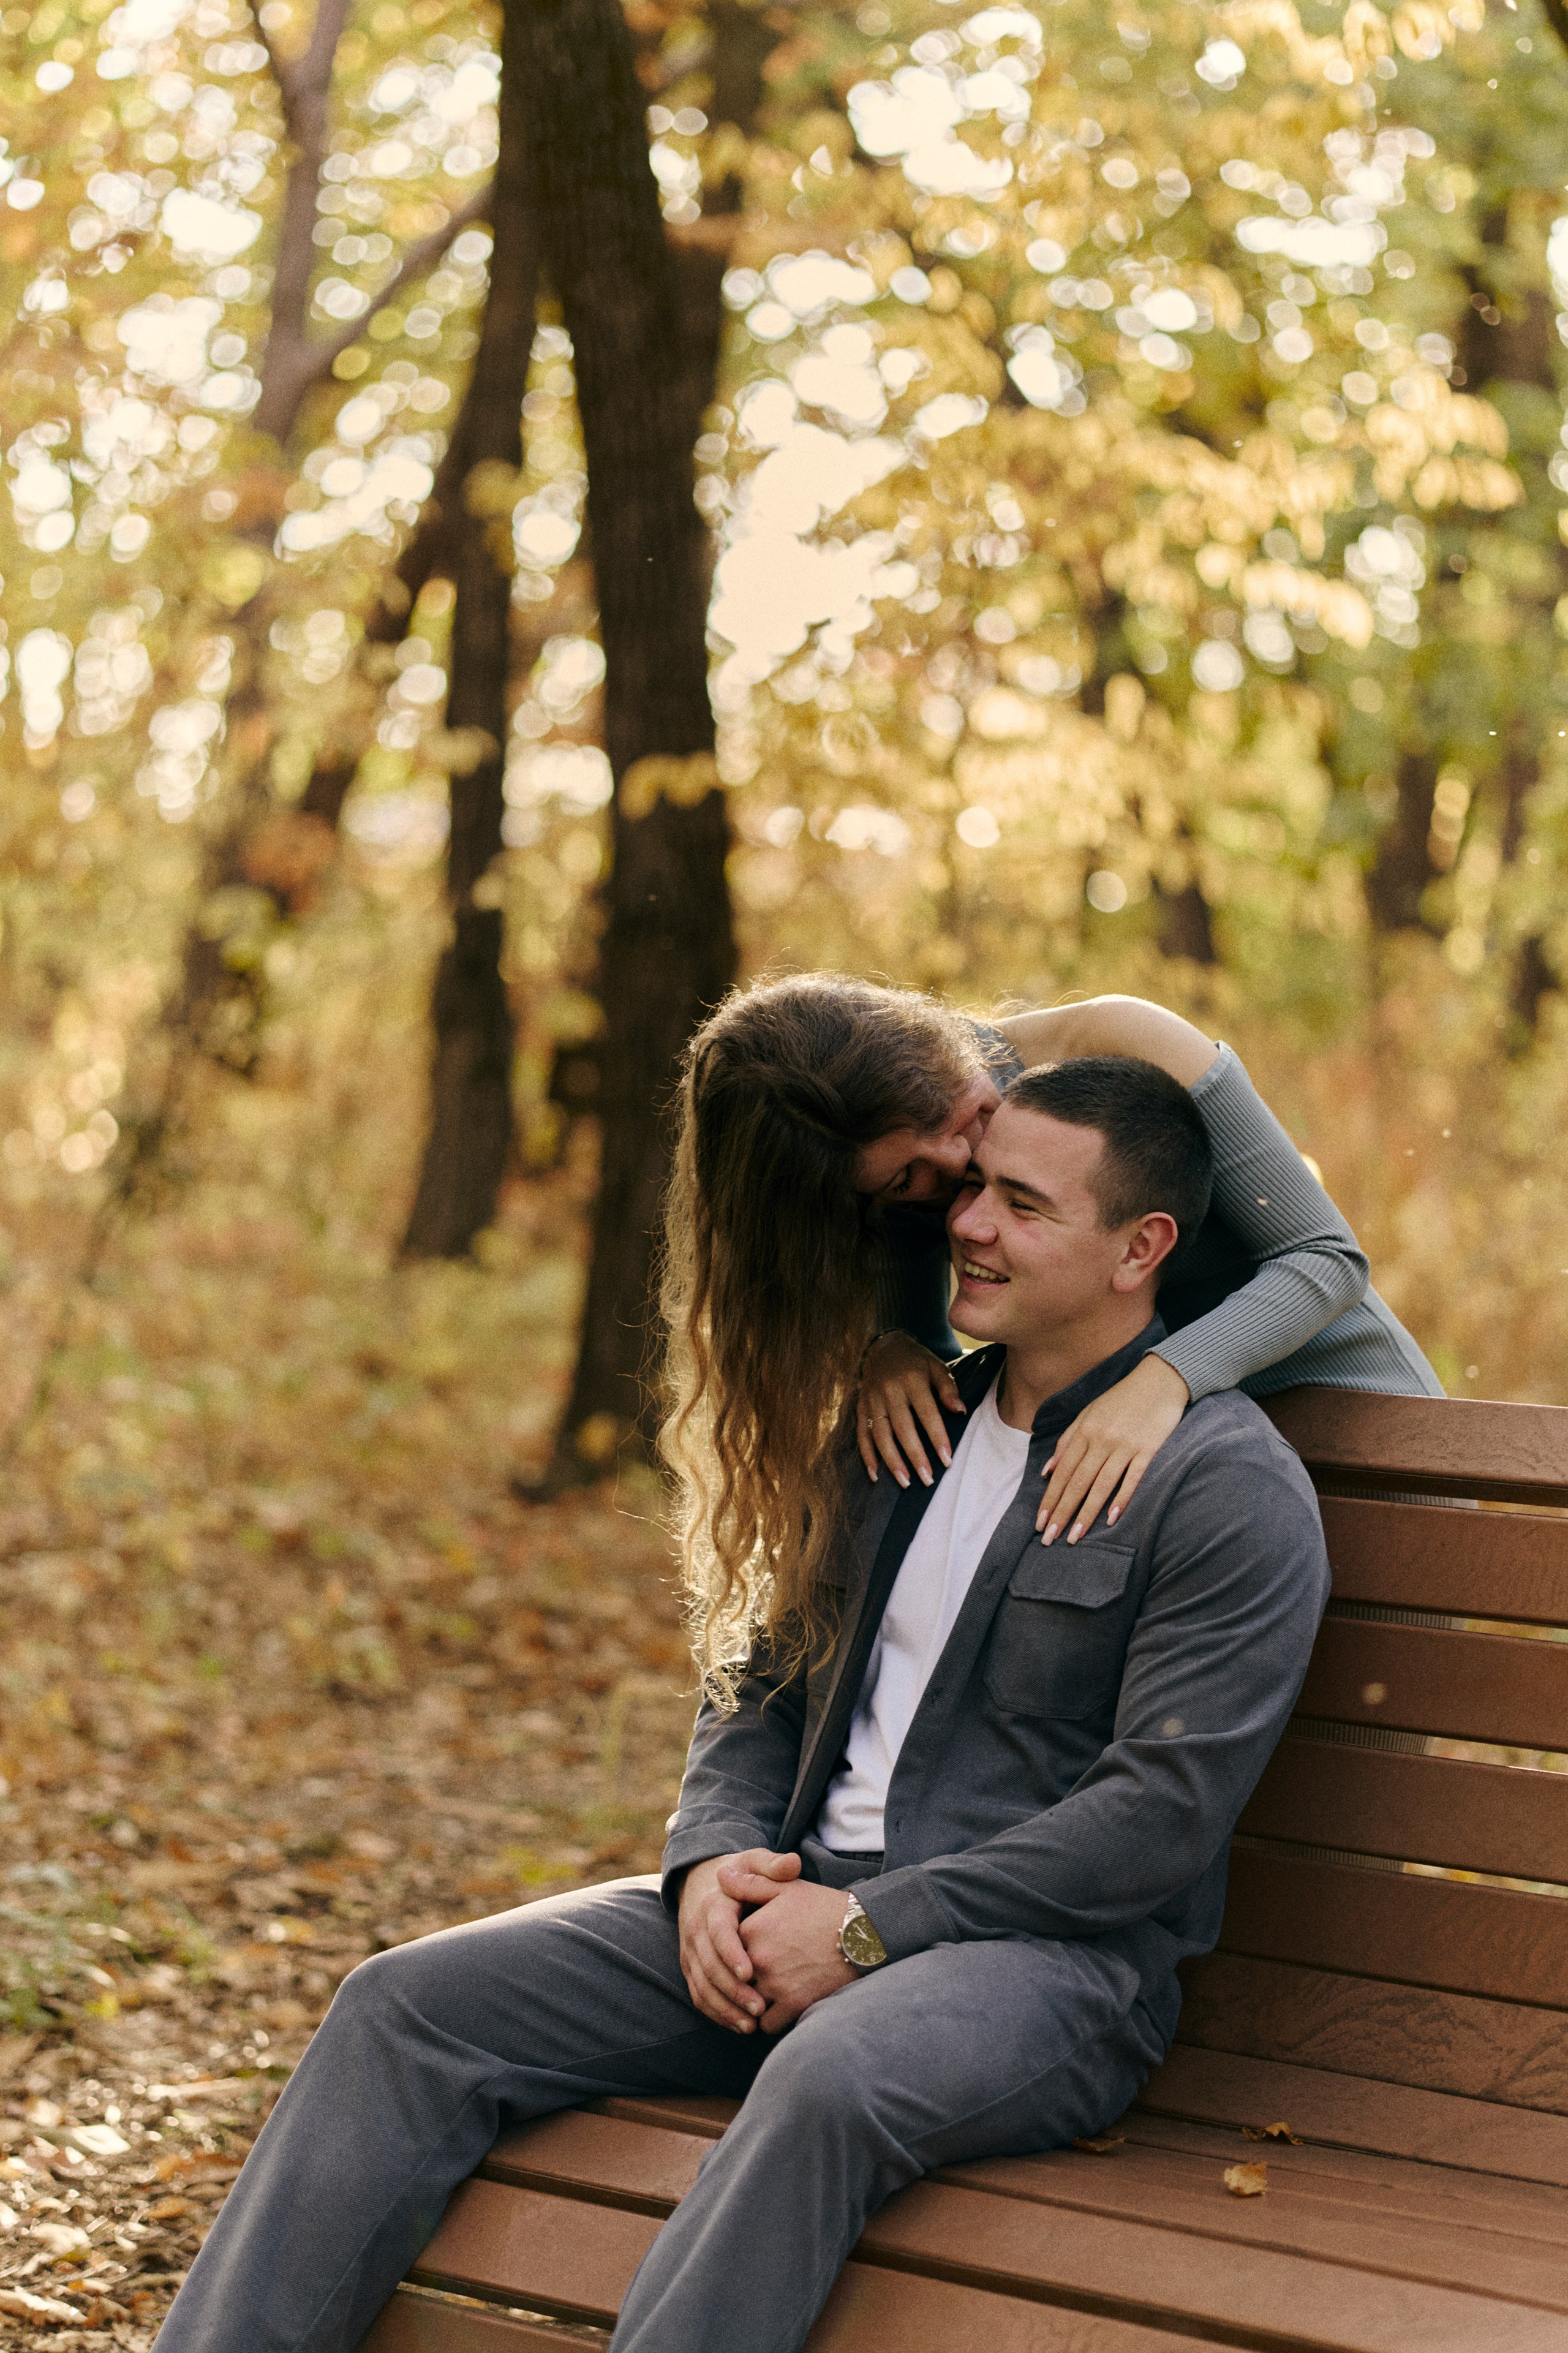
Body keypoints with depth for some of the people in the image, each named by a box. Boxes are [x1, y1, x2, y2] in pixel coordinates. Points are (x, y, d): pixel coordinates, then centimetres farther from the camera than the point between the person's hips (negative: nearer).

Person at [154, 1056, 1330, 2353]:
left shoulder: (1233, 1490, -7)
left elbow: (1161, 1812, -15)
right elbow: (766, 1682, 21)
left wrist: (872, 1926, -18)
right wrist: (712, 1858, -1)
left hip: (1053, 1951, -7)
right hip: (798, 1907, 7)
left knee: (834, 2074, -41)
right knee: (408, 2002, -9)